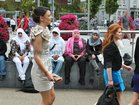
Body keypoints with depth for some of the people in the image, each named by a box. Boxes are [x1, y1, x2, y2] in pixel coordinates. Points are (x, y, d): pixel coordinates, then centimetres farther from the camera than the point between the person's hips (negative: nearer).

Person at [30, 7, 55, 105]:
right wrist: (47, 73, -22)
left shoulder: (44, 30, 8)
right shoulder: (39, 33, -19)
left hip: (46, 66, 9)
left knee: (52, 96, 17)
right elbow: (37, 56, -21)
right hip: (41, 69, -9)